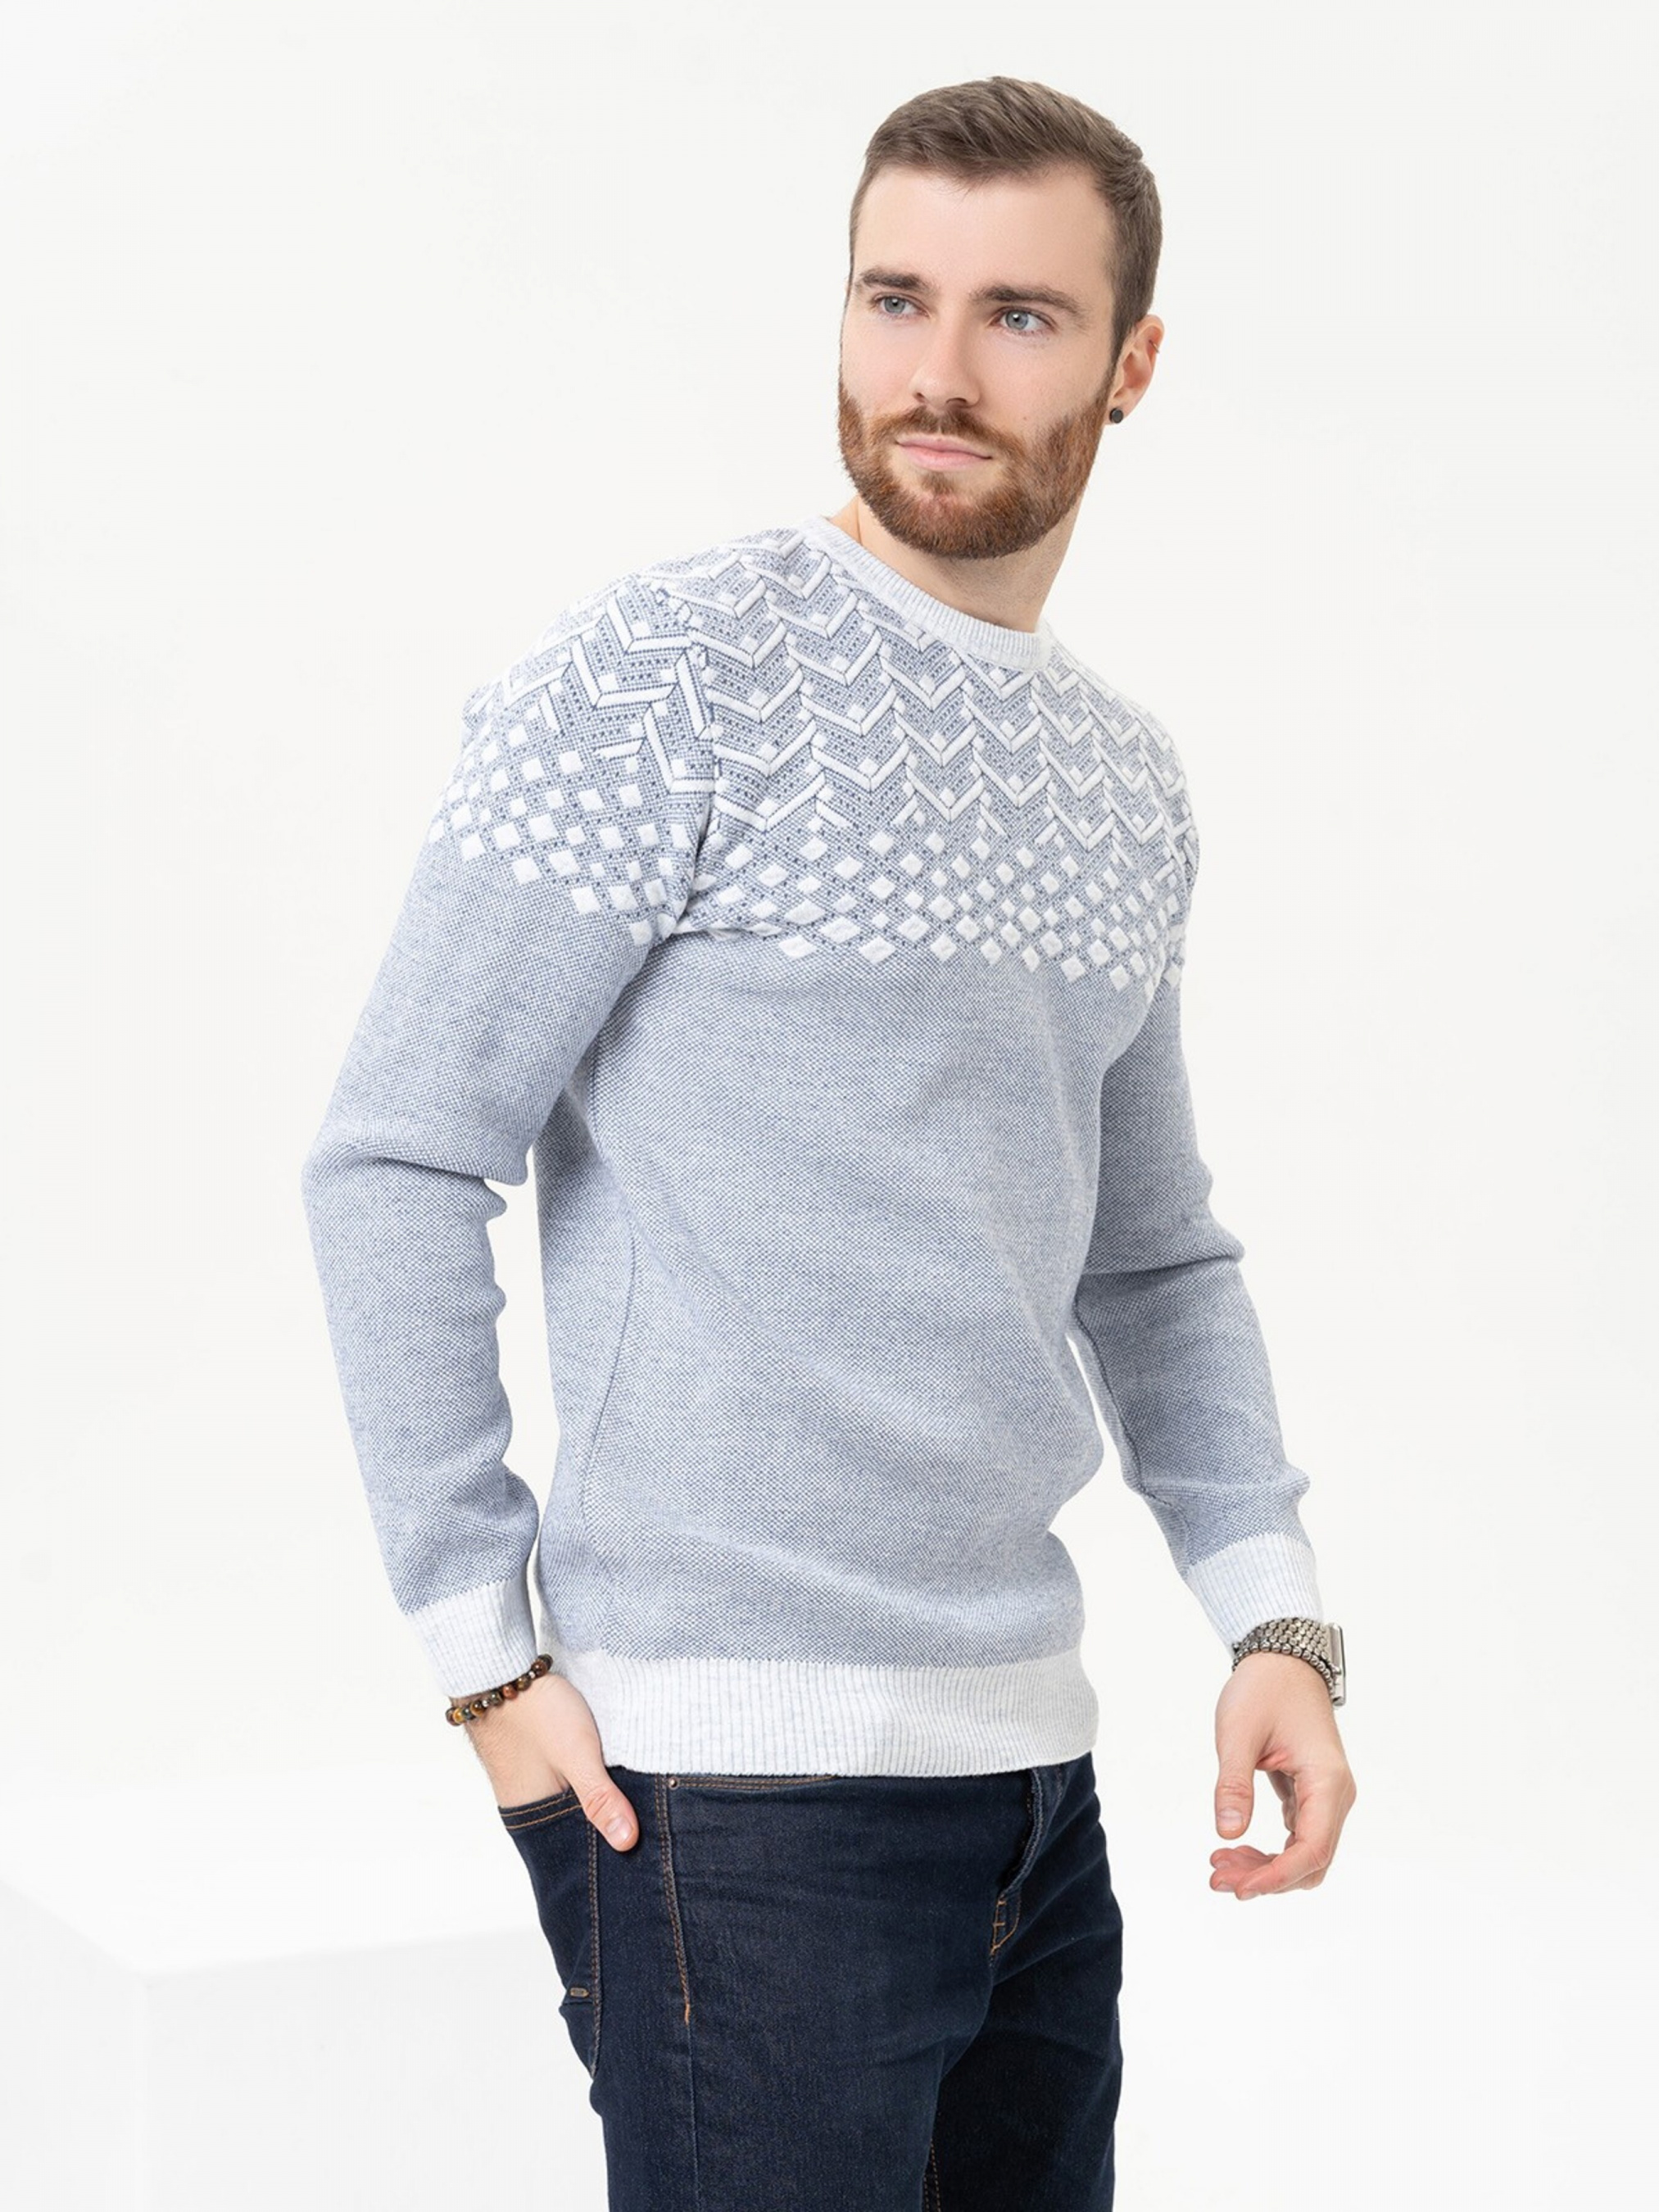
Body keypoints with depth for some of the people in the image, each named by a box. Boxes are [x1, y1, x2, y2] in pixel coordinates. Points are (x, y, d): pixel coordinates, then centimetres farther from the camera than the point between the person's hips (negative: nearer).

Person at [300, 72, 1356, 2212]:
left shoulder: (1131, 781, 12)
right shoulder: (668, 670, -9)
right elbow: (393, 1162, -10)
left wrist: (1272, 1611, 8)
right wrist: (484, 1645, -13)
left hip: (1033, 1751, 7)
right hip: (738, 1772, -7)